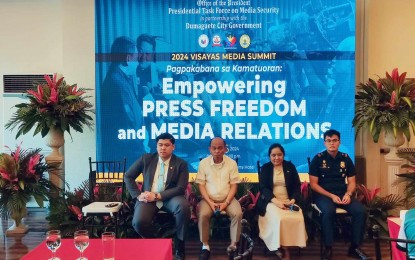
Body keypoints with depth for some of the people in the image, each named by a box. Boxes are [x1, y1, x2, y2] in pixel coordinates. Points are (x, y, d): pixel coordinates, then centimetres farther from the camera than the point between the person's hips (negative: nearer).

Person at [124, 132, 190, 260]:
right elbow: (128, 177, 10)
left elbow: (181, 188, -9)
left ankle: (180, 245, -12)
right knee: (139, 222, -27)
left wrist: (157, 196, -18)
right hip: (148, 197, 1)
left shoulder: (181, 164, -1)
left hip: (170, 197, -1)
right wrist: (138, 195, -5)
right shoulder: (146, 158, 5)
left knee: (184, 206, -34)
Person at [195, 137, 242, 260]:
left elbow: (234, 185, -2)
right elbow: (201, 185, -3)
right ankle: (205, 246, -12)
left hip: (227, 199, 0)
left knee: (237, 214, -27)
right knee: (203, 215, -29)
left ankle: (233, 245, -12)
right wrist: (210, 202, -14)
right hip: (208, 199, 0)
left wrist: (226, 202, -14)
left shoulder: (232, 163, -2)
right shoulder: (203, 163, -2)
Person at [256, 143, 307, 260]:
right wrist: (276, 201, -19)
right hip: (271, 201, -2)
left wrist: (293, 200, -13)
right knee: (278, 218, -33)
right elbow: (263, 188, -3)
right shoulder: (265, 168, 8)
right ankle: (280, 246, -15)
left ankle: (286, 245, -13)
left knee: (297, 218, -28)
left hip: (289, 201, 2)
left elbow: (297, 186, 7)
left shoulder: (290, 166, 12)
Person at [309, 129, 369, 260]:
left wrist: (348, 194, -11)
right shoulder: (318, 159, -3)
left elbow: (351, 182, 11)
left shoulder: (346, 159, 8)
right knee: (329, 211, -36)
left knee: (360, 210, -22)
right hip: (323, 195, -4)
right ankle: (328, 248, -20)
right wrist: (331, 196, -15)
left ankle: (355, 247, -6)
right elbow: (313, 184, -5)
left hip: (343, 194, 4)